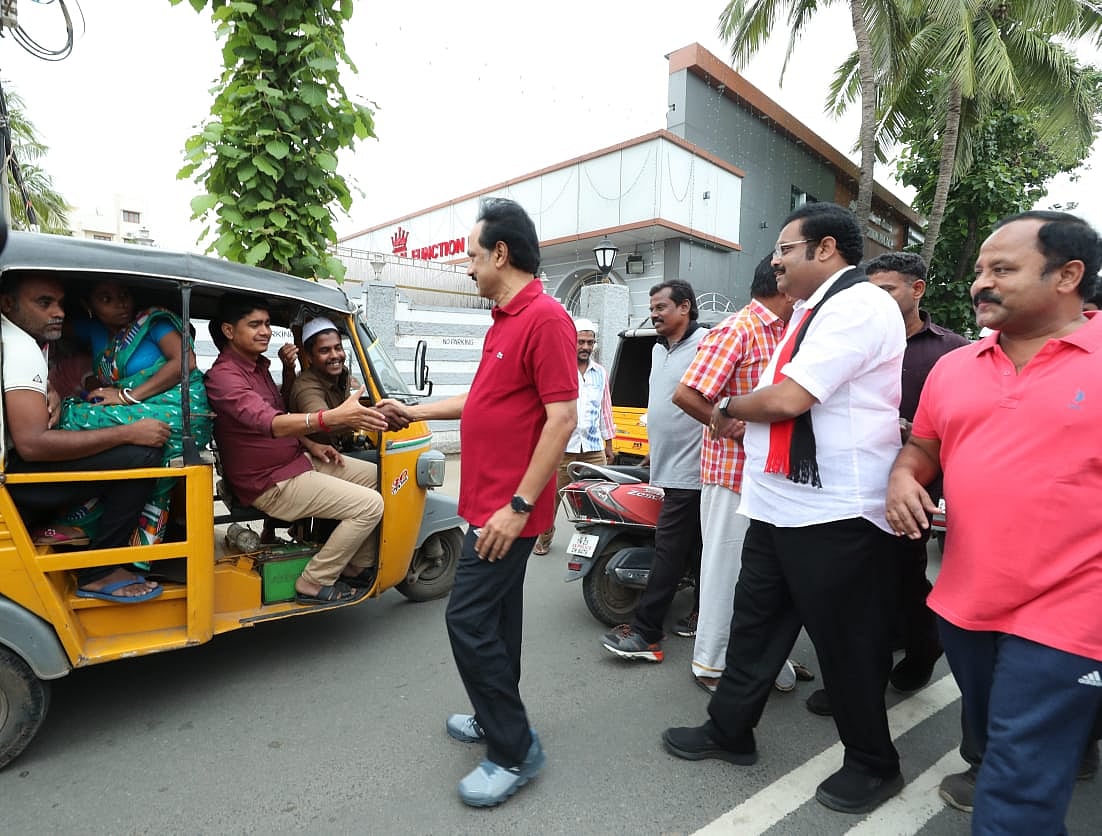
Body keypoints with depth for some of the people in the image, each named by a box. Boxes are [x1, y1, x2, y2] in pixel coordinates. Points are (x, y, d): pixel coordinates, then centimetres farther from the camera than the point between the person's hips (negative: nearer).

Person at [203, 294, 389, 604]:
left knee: (377, 477, 8)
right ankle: (314, 584, -4)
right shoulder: (223, 377, -21)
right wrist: (333, 417, -52)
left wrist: (311, 445, 5)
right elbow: (270, 424, -38)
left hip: (297, 460, 10)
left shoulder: (258, 366, 11)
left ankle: (357, 568, 17)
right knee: (369, 505, -18)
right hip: (271, 483, -10)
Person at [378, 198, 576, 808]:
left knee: (469, 619, -4)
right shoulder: (504, 319, 14)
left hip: (508, 508, -10)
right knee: (496, 615, 18)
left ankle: (515, 752, 12)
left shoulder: (545, 318, -18)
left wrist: (519, 506, -23)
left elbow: (562, 418, -23)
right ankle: (497, 718, 36)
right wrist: (414, 412, 26)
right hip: (489, 501, 10)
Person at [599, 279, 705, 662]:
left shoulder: (707, 344, -12)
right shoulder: (659, 349, 17)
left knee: (669, 550, -6)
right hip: (671, 469, 9)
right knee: (696, 547, 17)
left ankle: (644, 632, 0)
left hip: (690, 470, -9)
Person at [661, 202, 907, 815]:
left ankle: (874, 764, 30)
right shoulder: (814, 311, 17)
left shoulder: (858, 305, -15)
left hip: (834, 513, -9)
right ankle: (729, 731, 33)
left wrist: (731, 410, -5)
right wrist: (744, 417, 3)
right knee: (755, 621, 17)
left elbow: (788, 397, -23)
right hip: (781, 504, 9)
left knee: (846, 643, 7)